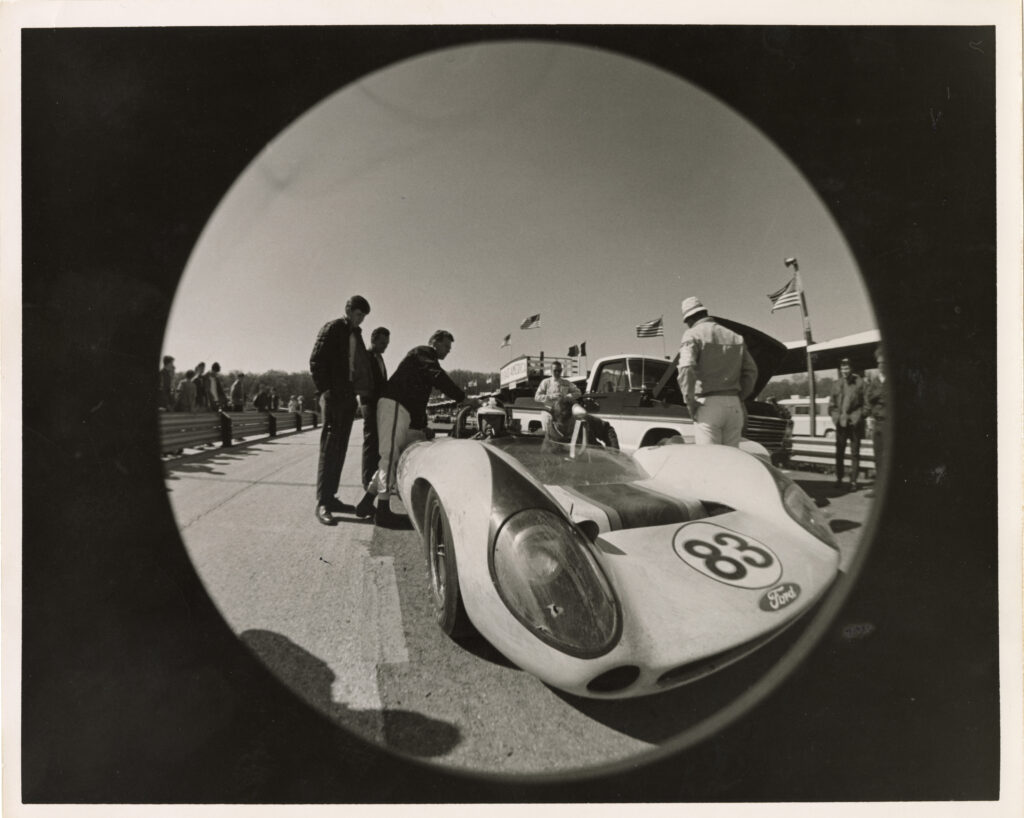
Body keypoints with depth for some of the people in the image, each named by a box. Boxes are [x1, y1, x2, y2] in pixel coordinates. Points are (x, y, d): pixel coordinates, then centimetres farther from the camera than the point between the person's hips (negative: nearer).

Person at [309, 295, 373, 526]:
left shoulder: (356, 334, 18)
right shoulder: (332, 329, -3)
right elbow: (316, 360, -9)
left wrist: (358, 393, 7)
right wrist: (324, 390, -14)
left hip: (349, 396, 7)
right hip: (333, 395, -7)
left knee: (340, 448, 8)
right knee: (329, 446, -10)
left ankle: (330, 495, 15)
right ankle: (322, 502, -10)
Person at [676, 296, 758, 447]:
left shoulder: (693, 335, 0)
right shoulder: (735, 337, 20)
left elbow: (686, 368, -17)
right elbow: (751, 370, 15)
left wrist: (690, 403, -11)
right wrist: (739, 398, 16)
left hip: (708, 405, -6)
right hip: (734, 406, 6)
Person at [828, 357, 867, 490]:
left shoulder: (859, 383, -2)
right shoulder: (836, 384, 7)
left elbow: (865, 402, -2)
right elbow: (832, 403, 11)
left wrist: (859, 416, -10)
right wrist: (835, 415, 0)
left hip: (854, 423, -3)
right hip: (840, 423, 3)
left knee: (854, 453, 2)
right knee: (839, 452, 9)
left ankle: (853, 481, 8)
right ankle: (839, 478, 19)